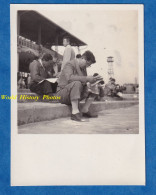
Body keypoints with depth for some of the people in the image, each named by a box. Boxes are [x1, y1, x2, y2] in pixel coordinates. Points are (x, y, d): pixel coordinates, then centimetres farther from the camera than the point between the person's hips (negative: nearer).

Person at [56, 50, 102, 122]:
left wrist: (92, 79, -8)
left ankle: (85, 110, -6)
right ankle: (75, 112, -38)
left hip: (76, 93, 8)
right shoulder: (70, 64, -13)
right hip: (63, 93, -8)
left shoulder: (83, 68, 12)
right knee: (77, 83, -36)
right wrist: (86, 78, -33)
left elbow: (84, 83, 12)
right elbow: (69, 77, -33)